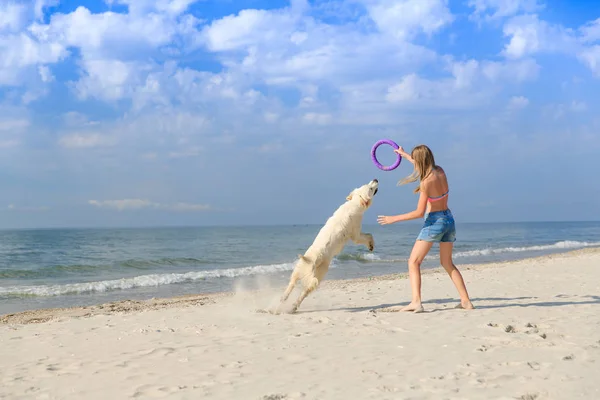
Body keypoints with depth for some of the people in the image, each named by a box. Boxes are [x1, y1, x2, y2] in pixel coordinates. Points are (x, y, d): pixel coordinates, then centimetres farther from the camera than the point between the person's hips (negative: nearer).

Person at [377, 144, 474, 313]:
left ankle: (416, 302, -17)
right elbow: (424, 166, 26)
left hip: (434, 222, -8)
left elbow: (419, 213, -18)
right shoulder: (440, 171, 1)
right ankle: (466, 301, 18)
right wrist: (404, 155, 36)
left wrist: (394, 218, -12)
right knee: (447, 263, 21)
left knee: (413, 262, -3)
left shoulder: (426, 182, -19)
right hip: (448, 220, 8)